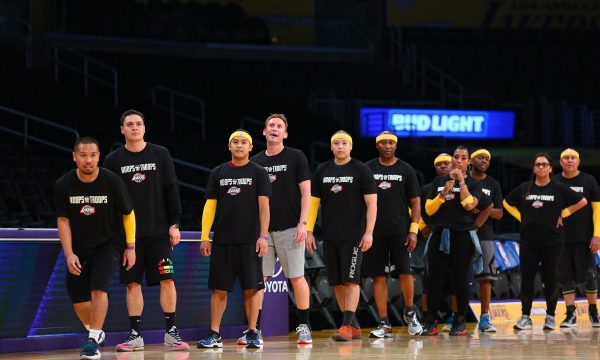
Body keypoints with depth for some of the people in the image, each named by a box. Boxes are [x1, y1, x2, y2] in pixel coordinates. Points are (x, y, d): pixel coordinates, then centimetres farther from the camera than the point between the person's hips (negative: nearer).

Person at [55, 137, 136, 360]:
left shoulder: (112, 182, -16)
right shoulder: (63, 185, -11)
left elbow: (128, 214, -3)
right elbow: (63, 220, -5)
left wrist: (130, 247, -3)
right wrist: (69, 254, -12)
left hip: (108, 244, -3)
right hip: (79, 248, 3)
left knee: (99, 288, -21)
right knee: (77, 298, 4)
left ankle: (93, 341, -16)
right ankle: (96, 333, 31)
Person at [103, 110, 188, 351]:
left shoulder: (160, 155, 4)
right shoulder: (113, 161, 5)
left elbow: (171, 190, 4)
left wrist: (174, 224, -2)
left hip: (158, 231, 0)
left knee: (167, 280, -4)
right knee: (133, 283, 2)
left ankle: (171, 332, 4)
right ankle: (135, 335, 7)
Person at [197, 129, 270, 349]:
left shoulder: (258, 173, 3)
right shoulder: (218, 173, 11)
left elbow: (264, 206, -2)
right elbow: (210, 205, 10)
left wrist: (263, 236, -11)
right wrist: (205, 236, 3)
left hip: (249, 241, -2)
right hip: (222, 240, 2)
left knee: (251, 288, -2)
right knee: (219, 289, 4)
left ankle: (252, 334, 5)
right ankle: (214, 335, 9)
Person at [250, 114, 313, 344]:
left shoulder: (296, 157, 2)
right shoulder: (255, 162, 12)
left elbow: (305, 191, -2)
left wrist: (302, 223, -10)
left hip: (289, 228, -3)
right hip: (262, 229, 3)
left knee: (297, 277, -2)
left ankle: (304, 327, 6)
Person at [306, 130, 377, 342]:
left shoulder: (361, 170, -2)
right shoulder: (321, 171, 10)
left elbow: (371, 203, -5)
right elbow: (313, 202, 13)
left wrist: (369, 232, -12)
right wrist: (309, 231, 5)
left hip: (354, 236, -5)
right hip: (330, 236, 5)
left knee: (350, 280, -11)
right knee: (337, 283, 6)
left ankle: (346, 327, -13)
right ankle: (354, 326, 15)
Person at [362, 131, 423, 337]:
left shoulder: (406, 170, 5)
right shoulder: (368, 169, 6)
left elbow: (415, 202, 5)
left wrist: (413, 230, -5)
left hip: (400, 230, -1)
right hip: (375, 231, 1)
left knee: (405, 272, -7)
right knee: (378, 276, 0)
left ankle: (409, 313, 17)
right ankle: (384, 324, 4)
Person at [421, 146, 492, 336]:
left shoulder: (473, 184, 6)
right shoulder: (438, 181, 13)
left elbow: (468, 205, -13)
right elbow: (429, 209, 5)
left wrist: (461, 180, -8)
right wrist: (443, 193, -9)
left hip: (462, 236, -2)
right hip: (439, 235, 2)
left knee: (461, 279, 1)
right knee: (435, 279, -2)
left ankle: (460, 322, 7)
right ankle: (430, 322, -1)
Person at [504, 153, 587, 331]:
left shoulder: (559, 189, 0)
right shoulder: (524, 189, 7)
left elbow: (582, 201, 4)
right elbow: (507, 203, 19)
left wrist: (563, 214, 0)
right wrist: (521, 217, 7)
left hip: (552, 242, -2)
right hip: (528, 241, 2)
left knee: (550, 279, 2)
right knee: (526, 278, 0)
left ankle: (550, 317, 11)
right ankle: (525, 317, 5)